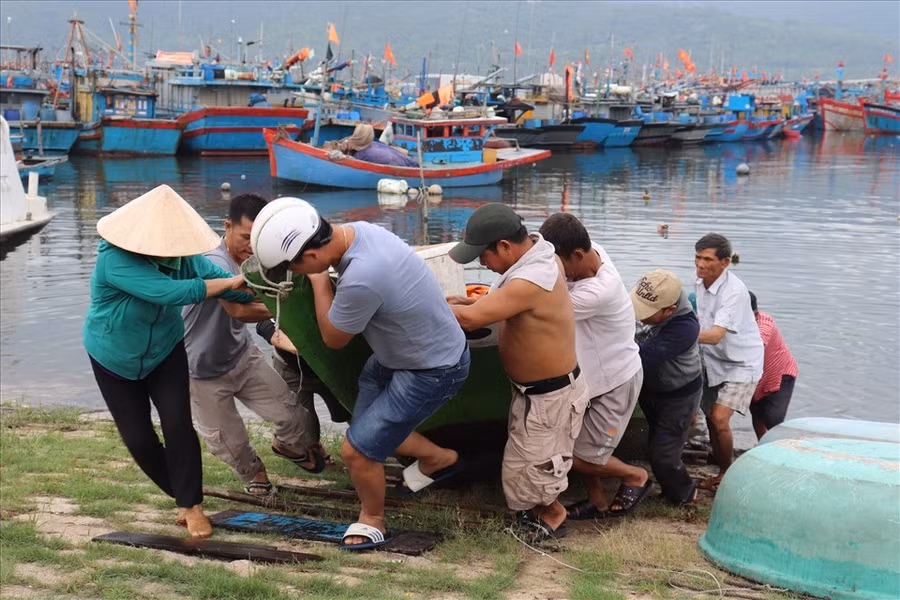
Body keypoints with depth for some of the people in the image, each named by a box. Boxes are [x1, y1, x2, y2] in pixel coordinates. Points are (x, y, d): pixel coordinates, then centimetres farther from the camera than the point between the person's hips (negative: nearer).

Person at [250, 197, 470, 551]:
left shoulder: (361, 279, -41)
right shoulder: (354, 230, -13)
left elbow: (333, 338, -17)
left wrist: (319, 279, -10)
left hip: (433, 371, -9)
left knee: (357, 450, -2)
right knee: (372, 427, 21)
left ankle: (372, 520, 27)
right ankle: (439, 457, 45)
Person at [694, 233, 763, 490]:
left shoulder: (735, 291, -27)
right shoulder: (700, 282, -3)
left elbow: (715, 335, -35)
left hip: (741, 363, -7)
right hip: (714, 361, 8)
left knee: (719, 419, -17)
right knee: (711, 419, 12)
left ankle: (728, 474, 4)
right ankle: (724, 474, 30)